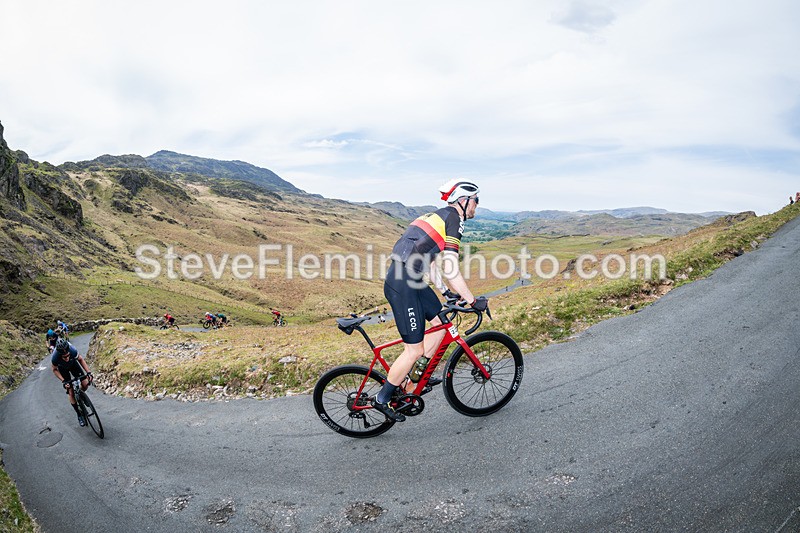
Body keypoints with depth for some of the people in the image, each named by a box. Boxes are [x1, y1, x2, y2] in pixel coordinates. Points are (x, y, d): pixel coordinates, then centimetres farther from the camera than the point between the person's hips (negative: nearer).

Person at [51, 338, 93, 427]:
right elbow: (55, 370, -17)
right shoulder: (54, 357, -40)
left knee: (85, 384, -13)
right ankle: (79, 415, 9)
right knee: (71, 392, -6)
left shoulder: (73, 350, -39)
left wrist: (88, 373, -28)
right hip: (62, 368, -1)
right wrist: (63, 381, -28)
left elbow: (80, 360, -18)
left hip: (73, 363, 1)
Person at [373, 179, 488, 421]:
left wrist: (445, 291, 24)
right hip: (402, 284, -10)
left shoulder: (439, 217, 21)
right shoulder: (454, 219, -9)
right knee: (414, 350, -1)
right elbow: (451, 270, -16)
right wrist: (473, 301, -8)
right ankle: (382, 399, 14)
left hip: (409, 279, 10)